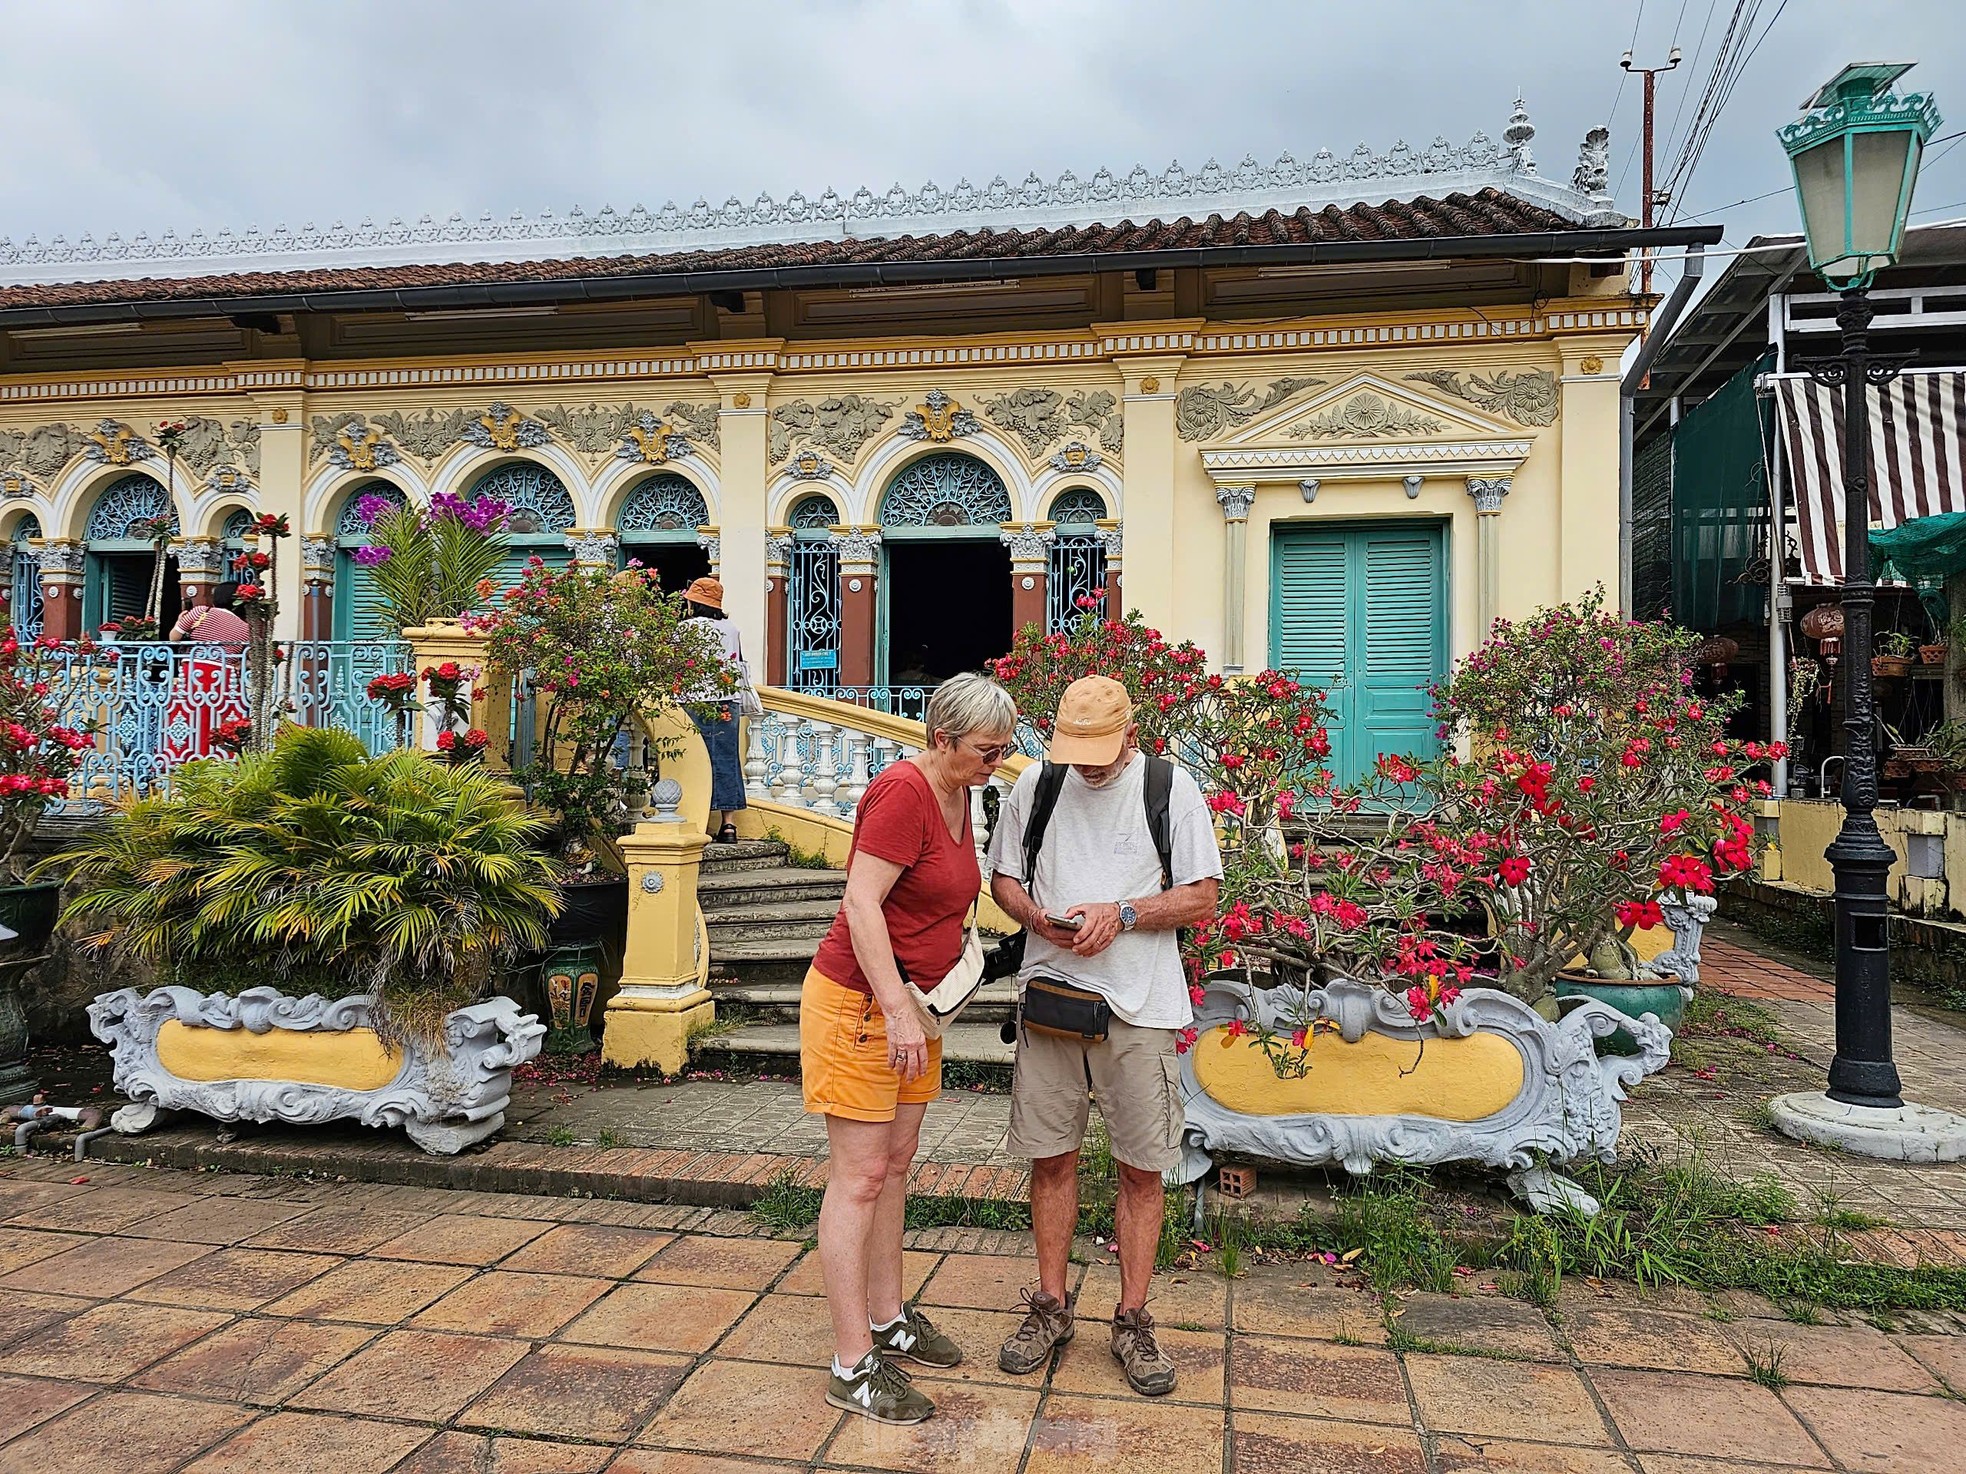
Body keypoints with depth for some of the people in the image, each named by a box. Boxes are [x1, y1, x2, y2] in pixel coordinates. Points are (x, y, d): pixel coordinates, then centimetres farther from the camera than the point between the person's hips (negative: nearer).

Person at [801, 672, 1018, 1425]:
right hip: (857, 1001, -9)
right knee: (860, 1177, -3)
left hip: (910, 1001, 9)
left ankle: (888, 1319, 31)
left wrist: (955, 955, 10)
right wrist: (896, 1011, -27)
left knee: (895, 1166, 16)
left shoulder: (958, 794, 9)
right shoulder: (902, 790, -20)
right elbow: (860, 902, -25)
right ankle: (853, 1366, 6)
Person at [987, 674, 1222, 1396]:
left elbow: (1203, 895, -1)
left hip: (1139, 1006, -2)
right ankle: (1051, 1305, 26)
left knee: (1141, 1167, 5)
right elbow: (1002, 877, 13)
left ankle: (1133, 1318, 20)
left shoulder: (1171, 788, -2)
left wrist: (1121, 914, -14)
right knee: (1051, 1155, 9)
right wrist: (1038, 917, -8)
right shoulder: (1035, 786, 6)